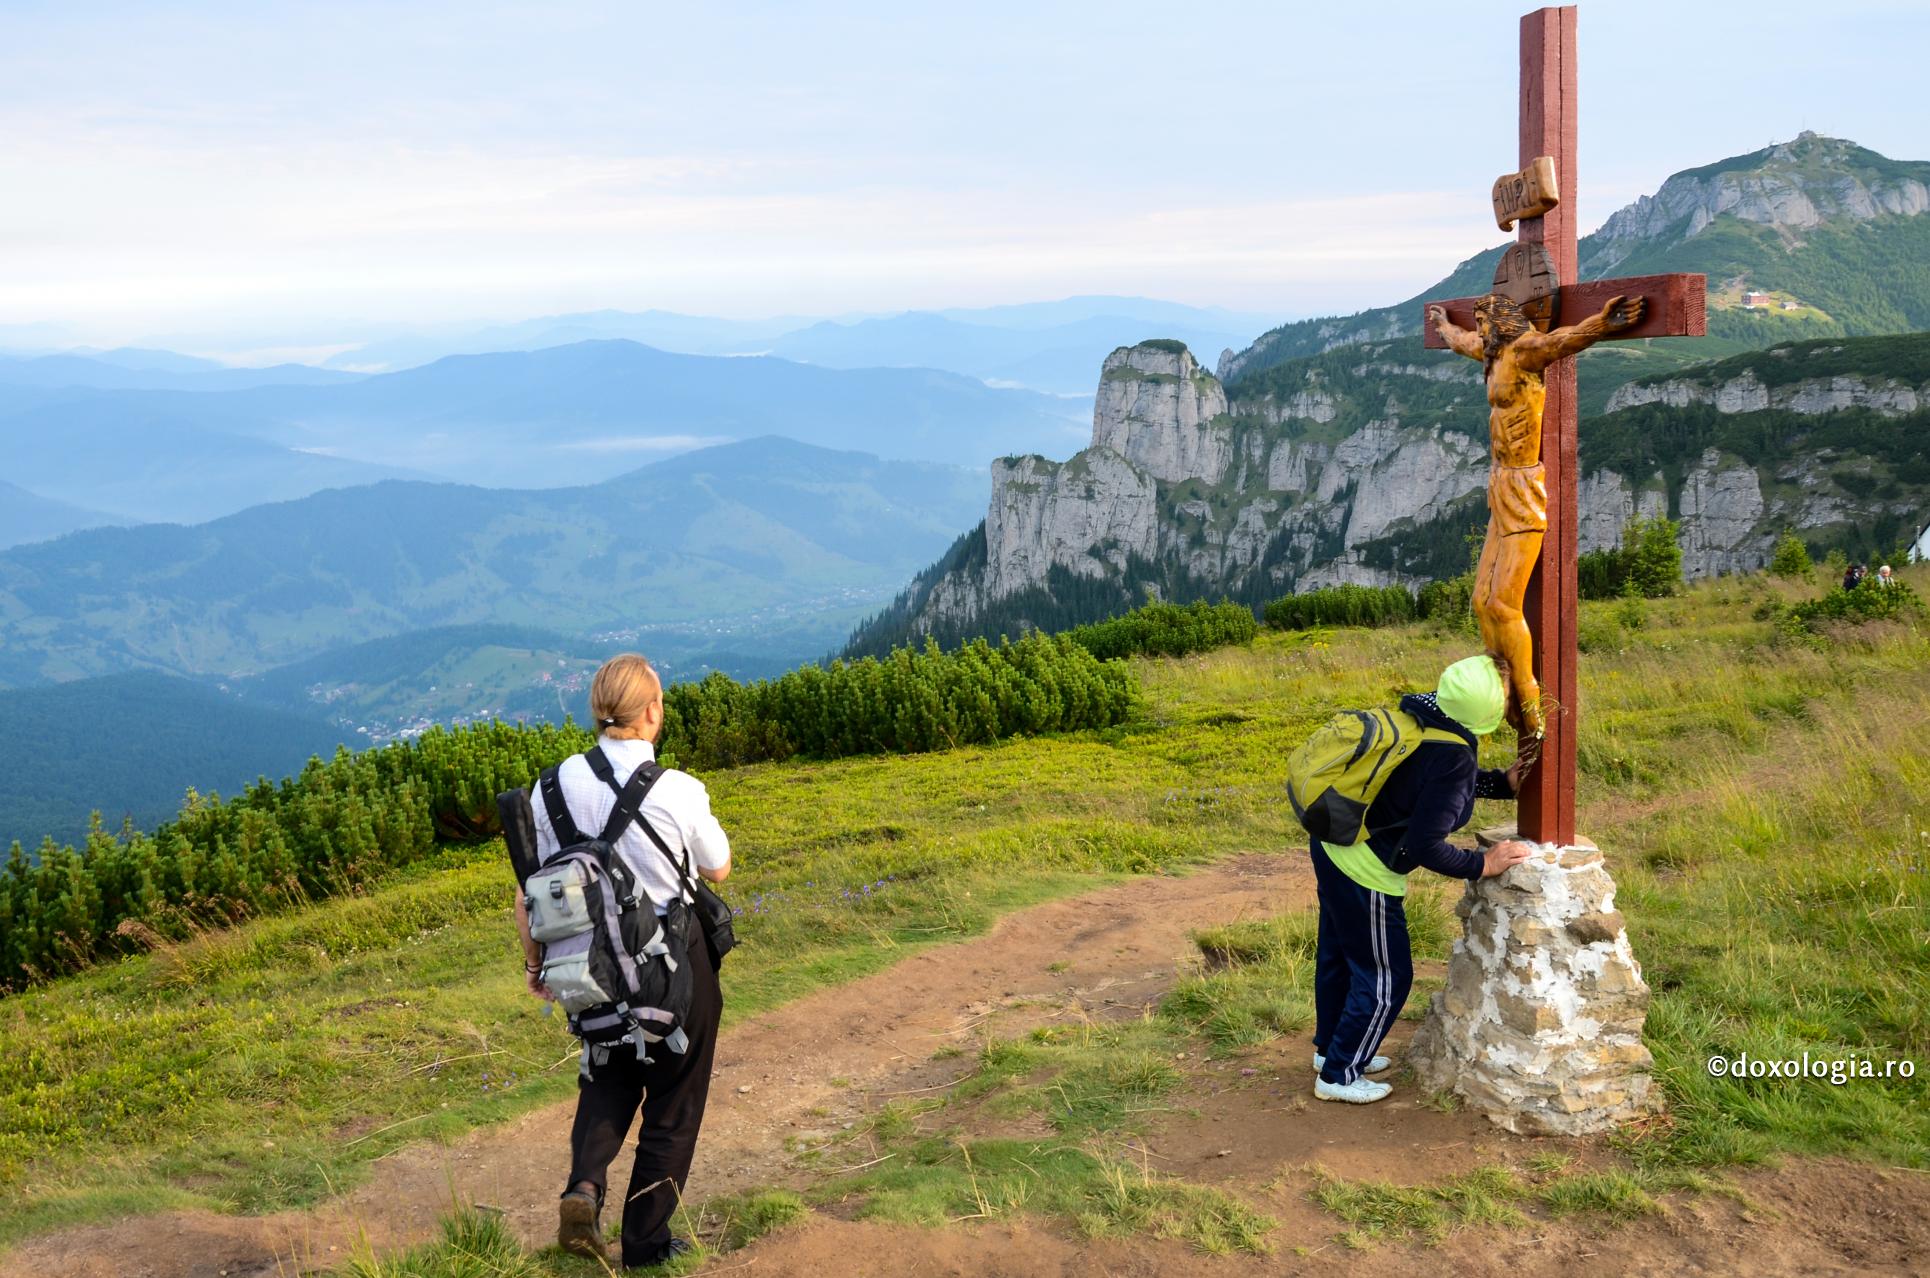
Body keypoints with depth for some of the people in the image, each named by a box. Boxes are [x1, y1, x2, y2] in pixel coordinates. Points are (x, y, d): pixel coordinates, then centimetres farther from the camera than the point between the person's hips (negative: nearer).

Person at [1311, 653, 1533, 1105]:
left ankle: (1330, 1047, 46)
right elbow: (1424, 846, -25)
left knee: (1338, 955, 26)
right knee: (1384, 977, 10)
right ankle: (1340, 1075, 25)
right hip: (1364, 870, -9)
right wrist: (1482, 865, -13)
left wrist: (1504, 782, 10)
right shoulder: (1453, 758, -28)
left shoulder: (1422, 712, -3)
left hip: (1334, 844, 9)